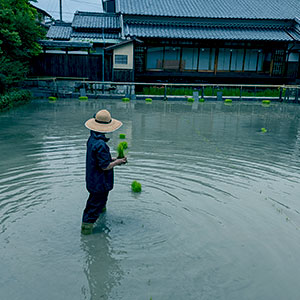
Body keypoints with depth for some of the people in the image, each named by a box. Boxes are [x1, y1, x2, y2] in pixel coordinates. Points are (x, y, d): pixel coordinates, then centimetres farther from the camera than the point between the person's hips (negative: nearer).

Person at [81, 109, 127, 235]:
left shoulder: (92, 139, 2)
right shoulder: (100, 144, -30)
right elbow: (105, 166, -25)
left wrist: (112, 159, 10)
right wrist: (117, 162, -10)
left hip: (92, 180, 9)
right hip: (100, 182, -9)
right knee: (95, 205, 5)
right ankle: (86, 228, 14)